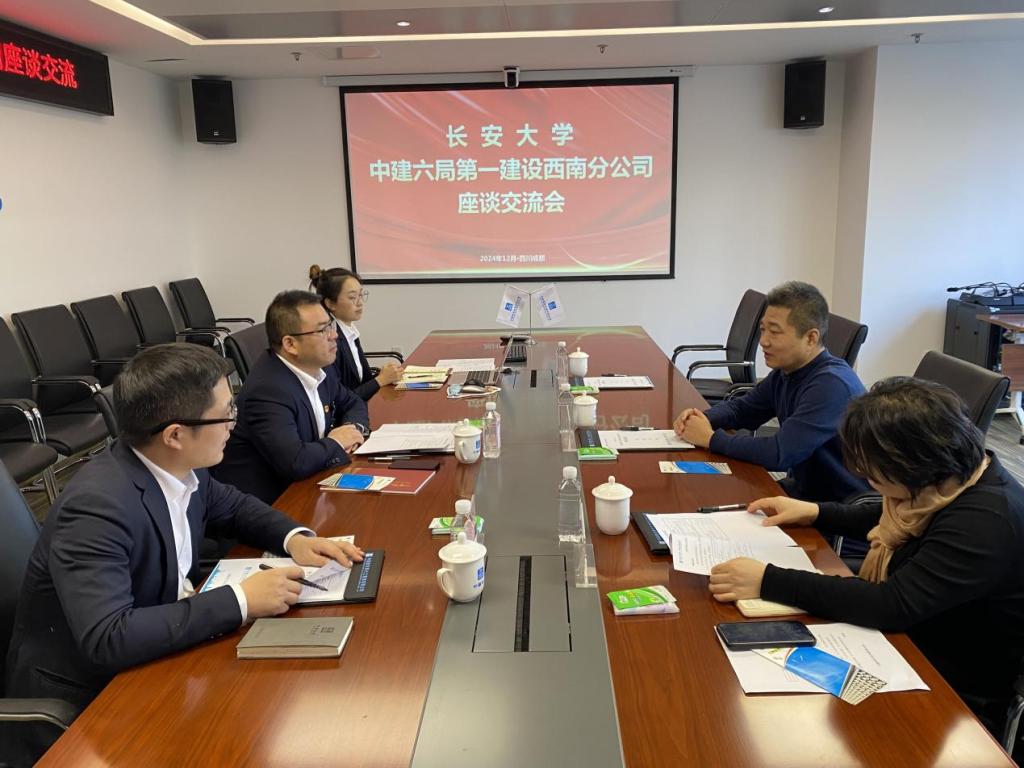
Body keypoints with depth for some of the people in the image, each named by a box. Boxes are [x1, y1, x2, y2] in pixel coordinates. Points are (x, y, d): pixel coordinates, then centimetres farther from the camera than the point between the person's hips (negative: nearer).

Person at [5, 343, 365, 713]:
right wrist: (241, 600, -31)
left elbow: (234, 506, 12)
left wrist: (295, 538, -7)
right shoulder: (97, 506, -29)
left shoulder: (180, 467, -8)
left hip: (152, 657, 7)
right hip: (86, 692, -6)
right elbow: (106, 640, -35)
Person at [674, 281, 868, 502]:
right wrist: (700, 419, -6)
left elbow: (780, 454, -30)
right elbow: (740, 407, 15)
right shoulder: (785, 372, 1)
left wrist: (711, 438, -18)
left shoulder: (831, 384, -25)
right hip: (802, 489, 7)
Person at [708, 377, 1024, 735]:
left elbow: (894, 605, -36)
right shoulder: (952, 474, -5)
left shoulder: (983, 523, -31)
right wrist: (815, 512, 9)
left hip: (955, 698, -8)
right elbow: (889, 518, 18)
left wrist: (769, 582, -35)